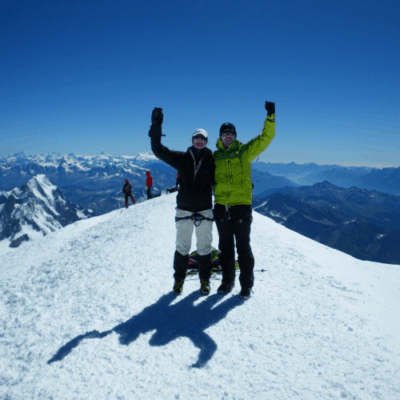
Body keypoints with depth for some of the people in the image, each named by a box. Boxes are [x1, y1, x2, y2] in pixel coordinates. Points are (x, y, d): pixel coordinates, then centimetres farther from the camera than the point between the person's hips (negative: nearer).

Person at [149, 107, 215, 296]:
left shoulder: (211, 160, 2)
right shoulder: (182, 158, 1)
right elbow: (158, 150, -5)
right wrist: (156, 126, -12)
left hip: (205, 211, 0)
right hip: (184, 210, 0)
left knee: (204, 248, 8)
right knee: (182, 247, 7)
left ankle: (205, 280, 23)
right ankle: (179, 279, 23)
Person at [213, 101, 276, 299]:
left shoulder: (244, 151, 2)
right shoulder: (215, 156, 9)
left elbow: (266, 137, -4)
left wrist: (270, 116, -13)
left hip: (242, 205, -3)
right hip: (221, 206, 3)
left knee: (243, 246, 3)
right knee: (225, 246, 13)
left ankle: (246, 284, 14)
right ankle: (227, 281, 26)